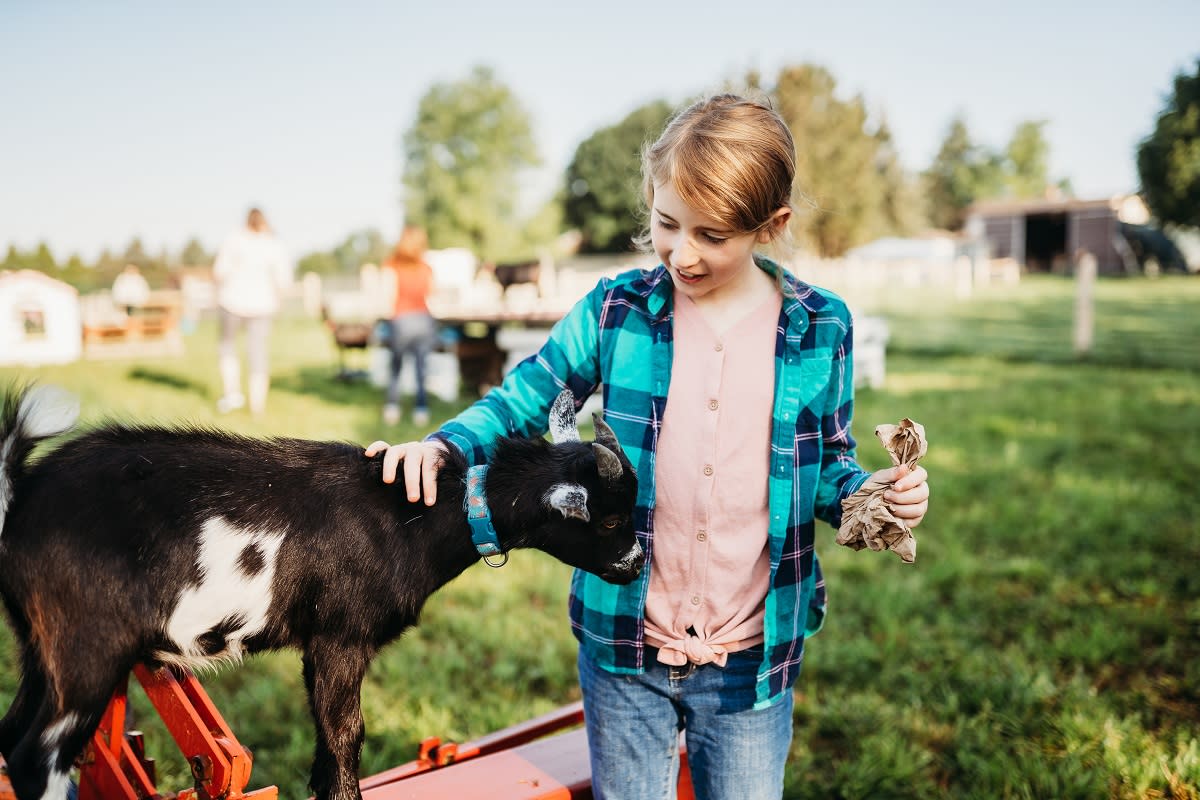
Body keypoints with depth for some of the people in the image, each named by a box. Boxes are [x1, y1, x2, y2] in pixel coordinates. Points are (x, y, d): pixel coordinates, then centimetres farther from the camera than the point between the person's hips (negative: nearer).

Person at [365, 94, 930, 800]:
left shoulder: (821, 329, -5)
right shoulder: (618, 312, -7)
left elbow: (828, 461, 6)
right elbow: (524, 398, 2)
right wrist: (441, 444, -14)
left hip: (754, 659, 0)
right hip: (625, 647, 0)